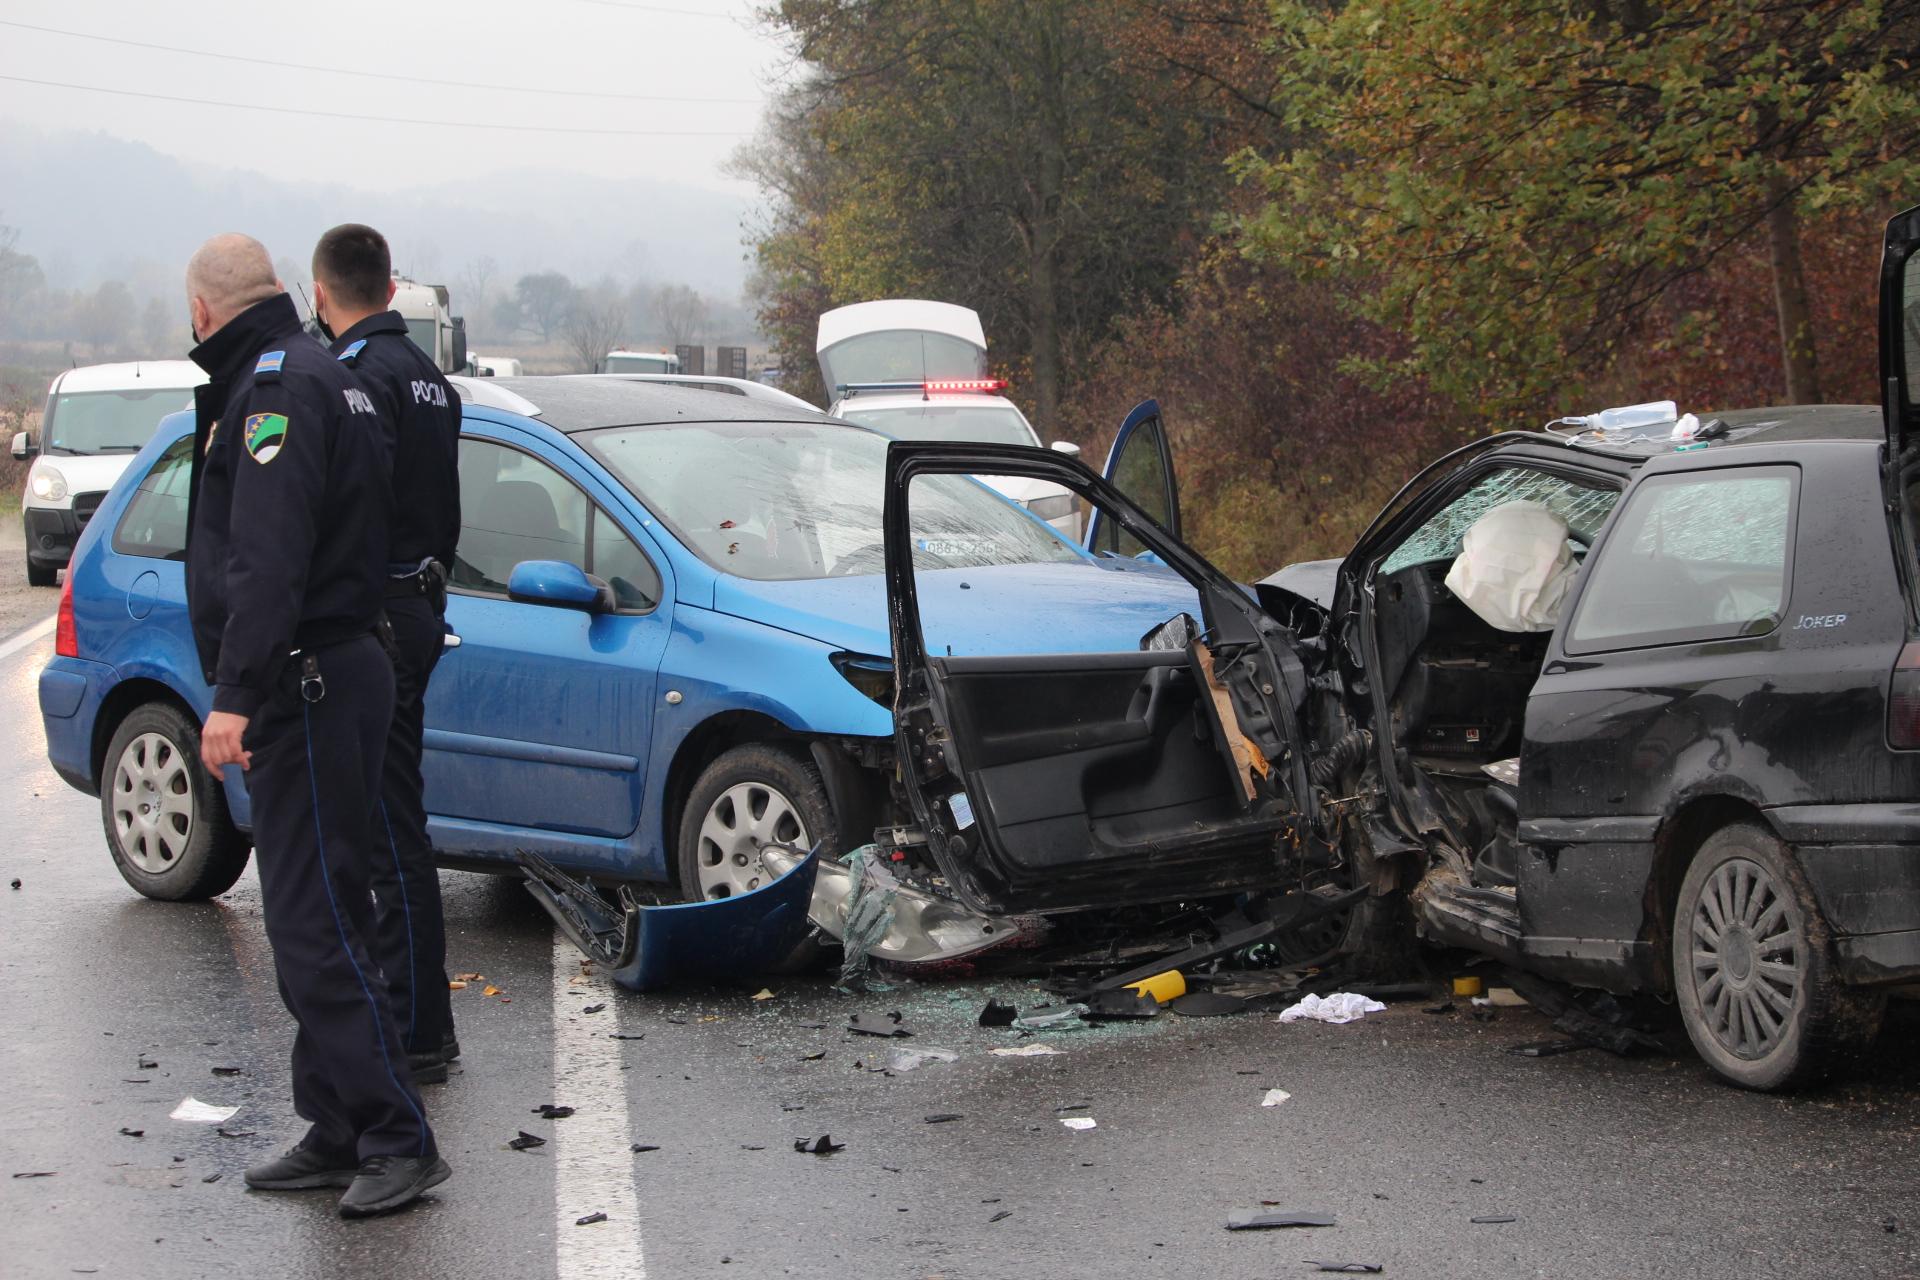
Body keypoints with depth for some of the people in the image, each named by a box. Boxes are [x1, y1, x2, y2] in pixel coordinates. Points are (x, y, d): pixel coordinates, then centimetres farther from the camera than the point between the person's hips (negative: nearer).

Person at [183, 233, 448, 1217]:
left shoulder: (276, 387, -14)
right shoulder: (317, 376, 19)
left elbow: (269, 558, -25)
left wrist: (236, 692, -29)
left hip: (305, 686, -11)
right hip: (336, 674, 11)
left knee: (314, 926, -11)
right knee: (312, 921, 14)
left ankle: (397, 1139, -10)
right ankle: (338, 1134, 20)